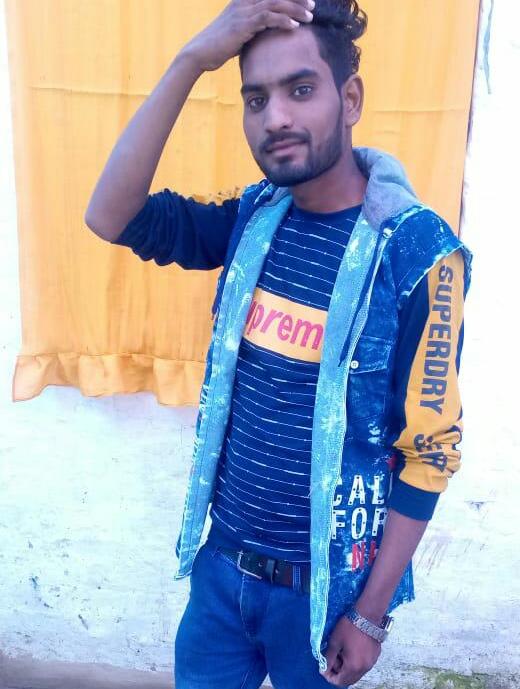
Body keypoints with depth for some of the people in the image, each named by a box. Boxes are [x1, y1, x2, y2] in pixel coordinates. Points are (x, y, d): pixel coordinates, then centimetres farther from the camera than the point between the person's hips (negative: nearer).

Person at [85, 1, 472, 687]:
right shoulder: (253, 219, -4)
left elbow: (430, 450, -15)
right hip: (221, 559, 4)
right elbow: (111, 215, -14)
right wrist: (192, 59, -22)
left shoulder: (420, 253, -19)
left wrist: (371, 615, -10)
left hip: (325, 582, -3)